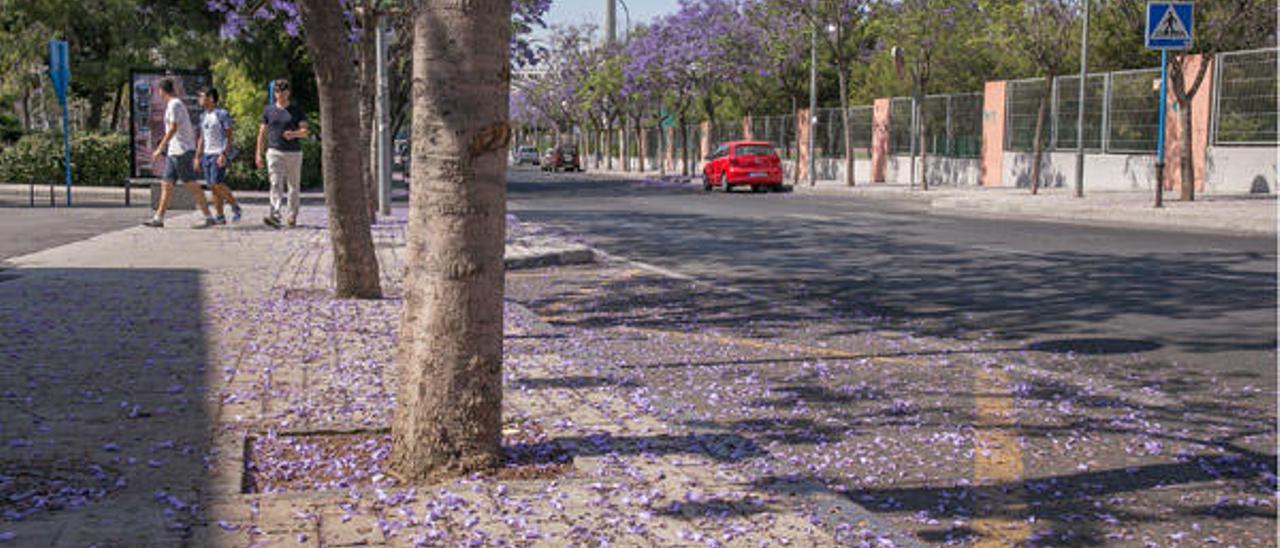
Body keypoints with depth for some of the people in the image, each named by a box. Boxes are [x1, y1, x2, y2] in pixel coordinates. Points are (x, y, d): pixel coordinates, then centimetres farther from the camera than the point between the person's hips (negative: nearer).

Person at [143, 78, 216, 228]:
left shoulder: (174, 105, -11)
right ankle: (158, 218, 9)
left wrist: (160, 148, -20)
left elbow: (173, 128, -20)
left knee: (191, 184, -10)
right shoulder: (173, 104, 19)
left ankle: (208, 218, -10)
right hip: (174, 152, 10)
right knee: (166, 184, 8)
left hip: (181, 150, -10)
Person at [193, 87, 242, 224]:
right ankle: (220, 216, 7)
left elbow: (229, 136, -10)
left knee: (217, 183, -16)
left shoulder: (222, 114, -7)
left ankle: (235, 206, 2)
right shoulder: (203, 116, 15)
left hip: (219, 154, -7)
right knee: (212, 186, 3)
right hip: (207, 154, 7)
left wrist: (224, 154, -20)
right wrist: (197, 157, 15)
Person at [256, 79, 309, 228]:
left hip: (294, 153, 1)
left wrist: (294, 134, -22)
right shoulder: (268, 110, 9)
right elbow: (262, 133, 11)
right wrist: (259, 154, 5)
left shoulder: (296, 111, 6)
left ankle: (293, 216, 22)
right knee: (276, 185, -14)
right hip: (275, 152, 0)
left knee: (294, 186, 8)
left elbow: (306, 131, -1)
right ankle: (275, 217, -25)